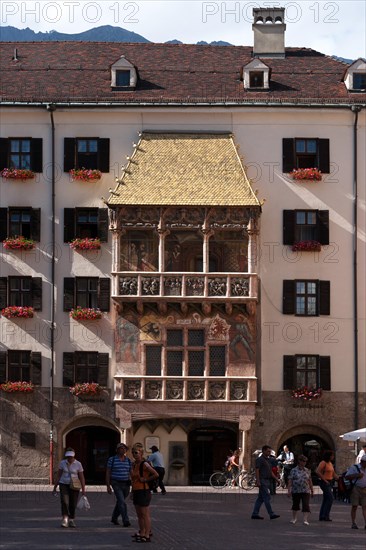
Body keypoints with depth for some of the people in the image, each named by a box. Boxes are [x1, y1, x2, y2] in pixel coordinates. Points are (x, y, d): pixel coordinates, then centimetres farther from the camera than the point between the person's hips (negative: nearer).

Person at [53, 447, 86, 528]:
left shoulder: (78, 464, -2)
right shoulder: (62, 463, 1)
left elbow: (82, 478, 1)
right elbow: (58, 476, 7)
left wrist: (83, 489, -4)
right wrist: (55, 487, 6)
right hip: (64, 485, 0)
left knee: (73, 504, 2)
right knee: (64, 501, -18)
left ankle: (71, 520, 20)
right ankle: (65, 519, -23)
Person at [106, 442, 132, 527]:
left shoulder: (128, 460, 7)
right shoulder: (112, 460, -2)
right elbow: (108, 473, 0)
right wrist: (108, 486, -5)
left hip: (126, 484, 4)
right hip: (116, 484, -4)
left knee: (119, 502, 15)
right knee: (122, 502, -15)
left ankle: (114, 518, 33)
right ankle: (126, 521, -17)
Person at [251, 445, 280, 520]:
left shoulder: (267, 460, 19)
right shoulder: (260, 459, -8)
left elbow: (270, 472, 22)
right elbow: (257, 471, -14)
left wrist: (276, 478, 12)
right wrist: (258, 481, -21)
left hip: (267, 481, 9)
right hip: (262, 481, -9)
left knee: (260, 498, 8)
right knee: (267, 498, -10)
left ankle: (255, 514, 10)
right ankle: (271, 514, -11)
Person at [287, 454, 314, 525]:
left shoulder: (307, 471, 7)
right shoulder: (294, 471, -2)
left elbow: (310, 481, 13)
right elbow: (290, 481, -4)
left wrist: (312, 490, 14)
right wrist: (289, 490, -9)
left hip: (305, 491, 1)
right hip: (296, 491, -1)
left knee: (306, 505, -10)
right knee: (295, 505, 13)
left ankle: (305, 520, -13)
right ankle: (294, 518, 32)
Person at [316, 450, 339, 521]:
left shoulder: (330, 463, 16)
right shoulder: (323, 463, -11)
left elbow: (333, 474, 20)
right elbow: (317, 472, -22)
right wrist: (324, 480, -21)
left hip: (330, 483, 9)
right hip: (324, 483, -9)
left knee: (326, 500, 9)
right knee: (330, 498, -15)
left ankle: (321, 517, 12)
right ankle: (325, 516, -14)